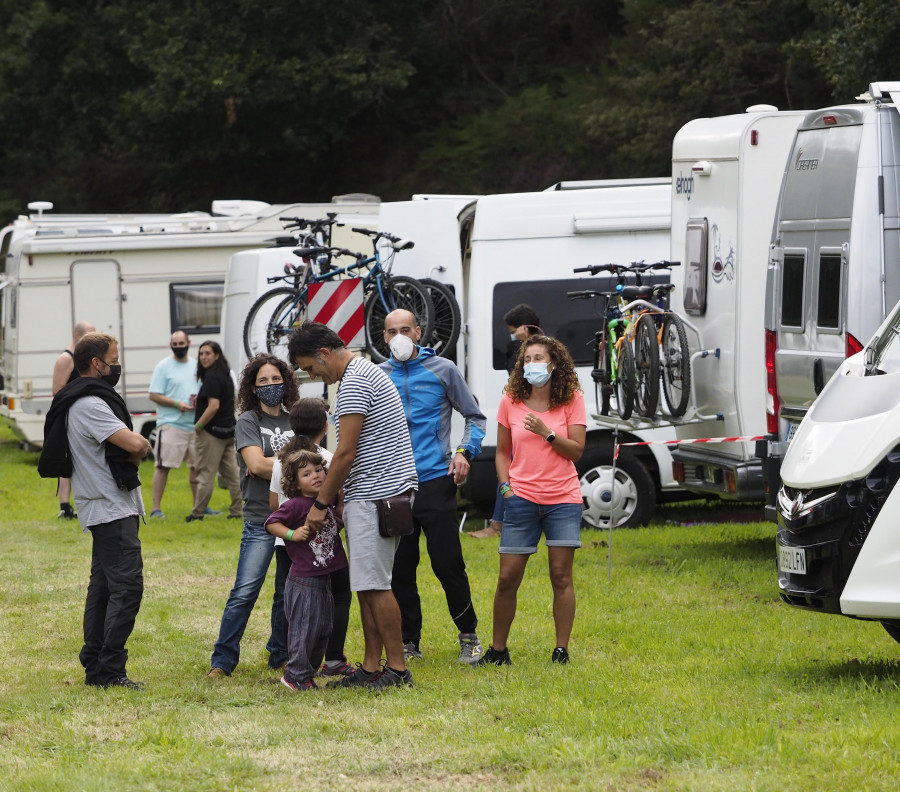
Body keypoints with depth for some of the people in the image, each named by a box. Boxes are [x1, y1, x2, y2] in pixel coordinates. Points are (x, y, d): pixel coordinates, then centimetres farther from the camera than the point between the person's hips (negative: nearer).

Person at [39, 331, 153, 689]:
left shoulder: (88, 400, 18)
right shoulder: (90, 404, -17)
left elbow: (130, 447, 19)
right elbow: (136, 445, -24)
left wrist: (132, 450, -2)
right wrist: (140, 447, -2)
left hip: (103, 508, 11)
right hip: (112, 508, -11)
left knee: (104, 585, 12)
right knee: (127, 585, -13)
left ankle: (94, 667, 15)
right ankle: (110, 670, -14)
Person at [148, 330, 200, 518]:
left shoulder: (196, 365, 14)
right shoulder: (163, 366, -3)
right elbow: (154, 395, -8)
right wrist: (177, 404, -19)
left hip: (195, 424, 5)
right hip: (170, 424, -5)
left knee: (197, 465, 10)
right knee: (163, 466, -8)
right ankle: (156, 508, -6)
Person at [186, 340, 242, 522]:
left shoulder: (211, 378, -16)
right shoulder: (226, 376, 13)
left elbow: (214, 406, -24)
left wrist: (199, 426, -16)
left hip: (212, 432, -9)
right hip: (228, 430, 9)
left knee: (206, 474, -4)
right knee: (231, 473, 8)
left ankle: (198, 513, 1)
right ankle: (237, 511, 8)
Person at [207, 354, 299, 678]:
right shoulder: (248, 421, 0)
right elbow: (256, 464, -13)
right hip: (260, 519, -4)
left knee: (288, 591, 10)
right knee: (245, 593, -10)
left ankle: (280, 656, 22)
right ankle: (222, 661, -6)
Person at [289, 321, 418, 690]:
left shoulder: (354, 383, -15)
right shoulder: (363, 372, 18)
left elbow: (345, 452, -17)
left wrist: (321, 503, -10)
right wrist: (335, 499, 19)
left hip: (376, 495, -10)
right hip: (370, 496, 10)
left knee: (374, 584, -7)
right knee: (366, 585, 10)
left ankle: (398, 668, -4)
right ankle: (371, 667, 12)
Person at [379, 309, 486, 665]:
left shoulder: (442, 370, 2)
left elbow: (474, 417, 9)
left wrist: (465, 452, -7)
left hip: (435, 480, -3)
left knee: (447, 563, -6)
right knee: (399, 569, 5)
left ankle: (469, 635, 9)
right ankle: (408, 642, 15)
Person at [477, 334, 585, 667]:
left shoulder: (572, 400, 1)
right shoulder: (511, 401, 5)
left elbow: (576, 451, -4)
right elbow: (502, 452, 13)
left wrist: (546, 432, -16)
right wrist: (505, 485, 0)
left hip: (563, 499, -1)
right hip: (521, 499, 1)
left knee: (561, 575, -1)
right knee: (508, 577, -1)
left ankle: (561, 650, 6)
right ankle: (498, 649, 11)